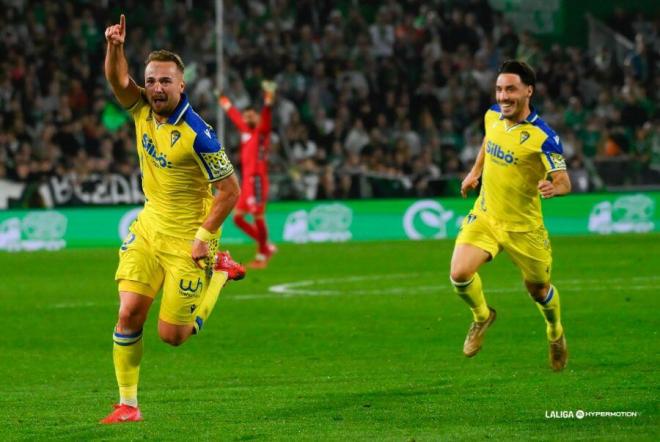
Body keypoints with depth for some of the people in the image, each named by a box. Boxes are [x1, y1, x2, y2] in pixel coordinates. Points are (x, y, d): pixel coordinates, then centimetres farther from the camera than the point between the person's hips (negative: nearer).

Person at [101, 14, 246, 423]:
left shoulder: (197, 134, -20)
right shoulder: (143, 110, -2)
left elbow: (230, 189, -16)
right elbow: (118, 80, -16)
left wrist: (204, 236, -19)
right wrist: (115, 47, -34)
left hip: (187, 237, -5)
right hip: (149, 228, 5)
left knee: (172, 335, 0)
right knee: (129, 312, -9)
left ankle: (218, 273, 24)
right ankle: (128, 404, 1)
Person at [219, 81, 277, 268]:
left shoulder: (261, 132, -2)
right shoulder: (246, 131, 18)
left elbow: (266, 120, -21)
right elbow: (237, 118, 35)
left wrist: (268, 102, -37)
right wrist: (227, 105, 48)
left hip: (257, 179, -9)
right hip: (246, 180, 9)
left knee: (258, 216, -9)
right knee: (238, 217, 6)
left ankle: (262, 255, -3)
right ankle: (266, 245, 15)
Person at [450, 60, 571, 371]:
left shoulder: (542, 137, -22)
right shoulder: (492, 115, -4)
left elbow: (564, 182, -24)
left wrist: (553, 187, -46)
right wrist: (475, 171, 24)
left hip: (523, 226, -4)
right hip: (484, 216, 4)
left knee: (538, 288, 13)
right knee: (460, 273, -18)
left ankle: (556, 333, 46)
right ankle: (481, 316, 14)